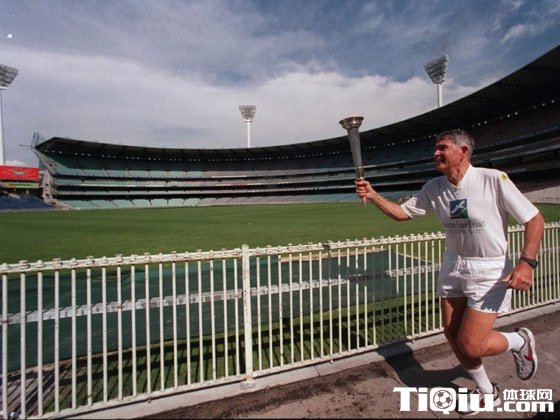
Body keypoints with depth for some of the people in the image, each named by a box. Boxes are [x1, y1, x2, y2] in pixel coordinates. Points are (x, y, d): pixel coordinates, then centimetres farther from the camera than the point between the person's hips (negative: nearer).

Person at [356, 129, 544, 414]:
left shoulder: (494, 179, -16)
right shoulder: (434, 188, -1)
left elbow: (534, 219, -10)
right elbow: (402, 212, 2)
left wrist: (526, 262, -23)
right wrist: (373, 195, -13)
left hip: (489, 272, -5)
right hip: (453, 268, 5)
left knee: (470, 346, -5)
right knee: (453, 337, 12)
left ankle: (519, 341, 29)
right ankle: (487, 392, 40)